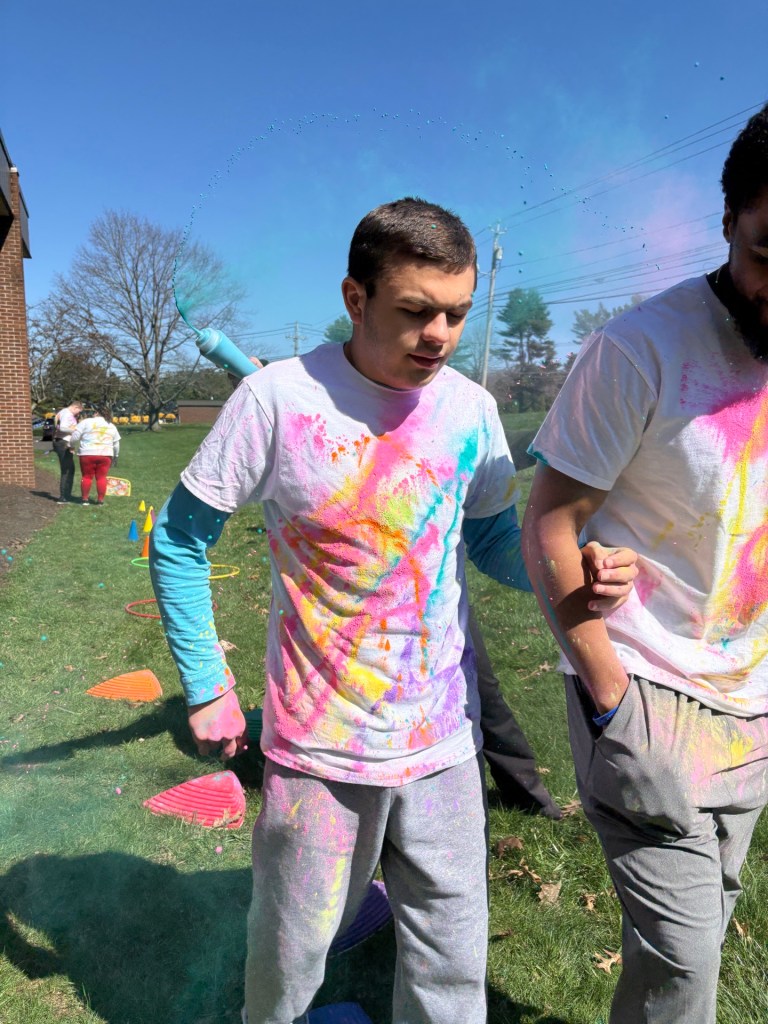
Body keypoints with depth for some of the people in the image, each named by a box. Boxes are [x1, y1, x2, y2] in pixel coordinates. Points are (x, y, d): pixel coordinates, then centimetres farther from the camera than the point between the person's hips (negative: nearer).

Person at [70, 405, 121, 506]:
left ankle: (85, 499, 10)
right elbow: (116, 444, 18)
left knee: (87, 476, 7)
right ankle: (100, 500, 6)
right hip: (105, 455, 2)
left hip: (87, 454, -2)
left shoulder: (86, 422, 1)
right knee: (101, 477, 5)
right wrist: (115, 457, 30)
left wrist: (72, 446, 16)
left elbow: (75, 437, -2)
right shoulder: (112, 426, 13)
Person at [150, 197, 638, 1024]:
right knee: (290, 952, 20)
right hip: (321, 747, -2)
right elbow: (178, 539, -6)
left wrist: (572, 568, -12)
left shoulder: (471, 408, -4)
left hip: (443, 740, 3)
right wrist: (206, 686, -6)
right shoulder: (279, 398, -16)